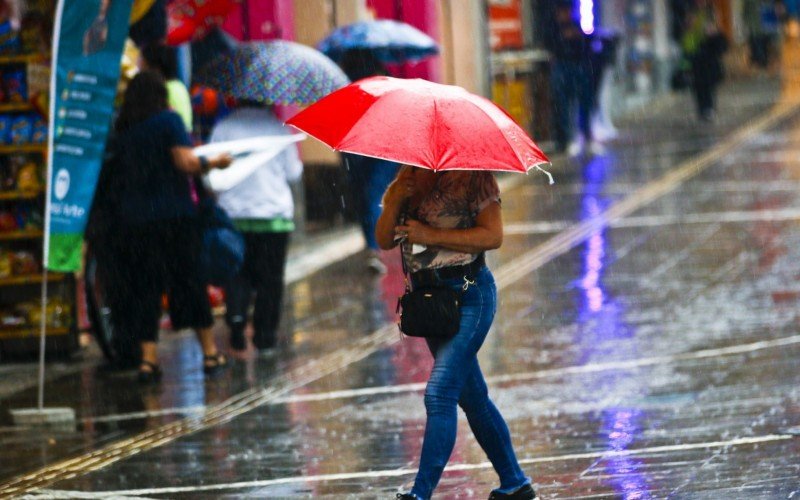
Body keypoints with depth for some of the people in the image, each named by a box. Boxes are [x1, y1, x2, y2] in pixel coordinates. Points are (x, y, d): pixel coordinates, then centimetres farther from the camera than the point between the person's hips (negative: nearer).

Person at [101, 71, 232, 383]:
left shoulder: (120, 130, 7)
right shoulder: (168, 121, -6)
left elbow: (114, 177, 11)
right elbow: (187, 163, -15)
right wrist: (215, 162, 0)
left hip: (132, 219, 3)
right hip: (174, 217, -3)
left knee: (143, 287, 5)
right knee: (190, 281, 7)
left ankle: (148, 357, -2)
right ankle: (210, 353, 14)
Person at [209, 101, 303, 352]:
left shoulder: (223, 128, -1)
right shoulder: (278, 127, -2)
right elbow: (293, 173, 4)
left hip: (233, 212, 1)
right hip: (274, 214, -1)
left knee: (238, 275, 10)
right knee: (270, 278, 7)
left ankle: (236, 318, -10)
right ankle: (265, 333, 8)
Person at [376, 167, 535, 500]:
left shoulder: (471, 176, -9)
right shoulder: (408, 179, 10)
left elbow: (493, 235, -17)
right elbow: (384, 240, 6)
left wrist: (432, 235, -21)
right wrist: (395, 201, -13)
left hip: (467, 295, -8)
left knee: (439, 394, -16)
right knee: (471, 396, 14)